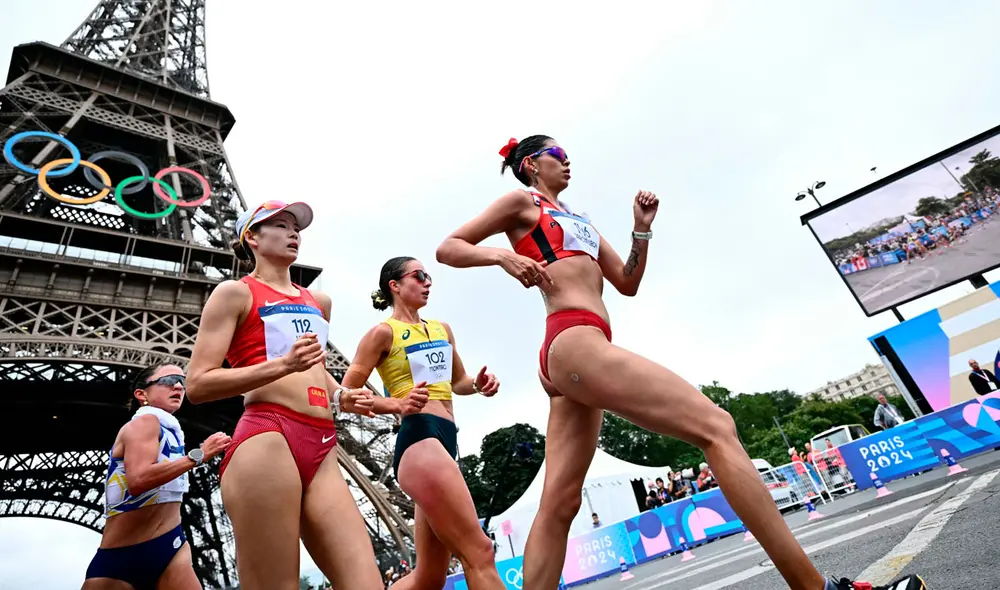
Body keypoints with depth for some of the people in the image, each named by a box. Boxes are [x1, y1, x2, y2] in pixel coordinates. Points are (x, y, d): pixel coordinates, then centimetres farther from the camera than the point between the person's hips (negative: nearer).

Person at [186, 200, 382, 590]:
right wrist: (284, 364, -16)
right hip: (267, 441, -6)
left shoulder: (319, 302, 24)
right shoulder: (236, 292, 6)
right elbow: (198, 384, -3)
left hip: (322, 450, 6)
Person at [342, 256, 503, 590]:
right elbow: (347, 394, -4)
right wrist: (398, 404, -18)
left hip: (445, 441, 8)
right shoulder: (384, 332, -1)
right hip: (419, 440, -8)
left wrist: (478, 385, 6)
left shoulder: (442, 329, 20)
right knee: (479, 553, -12)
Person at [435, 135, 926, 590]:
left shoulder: (578, 220, 32)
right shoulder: (521, 202, 11)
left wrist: (642, 230, 15)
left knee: (558, 506, 5)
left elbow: (628, 284, 28)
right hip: (574, 342, -9)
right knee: (715, 427, -13)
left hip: (567, 358, 9)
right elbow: (447, 249, 5)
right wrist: (503, 257, -13)